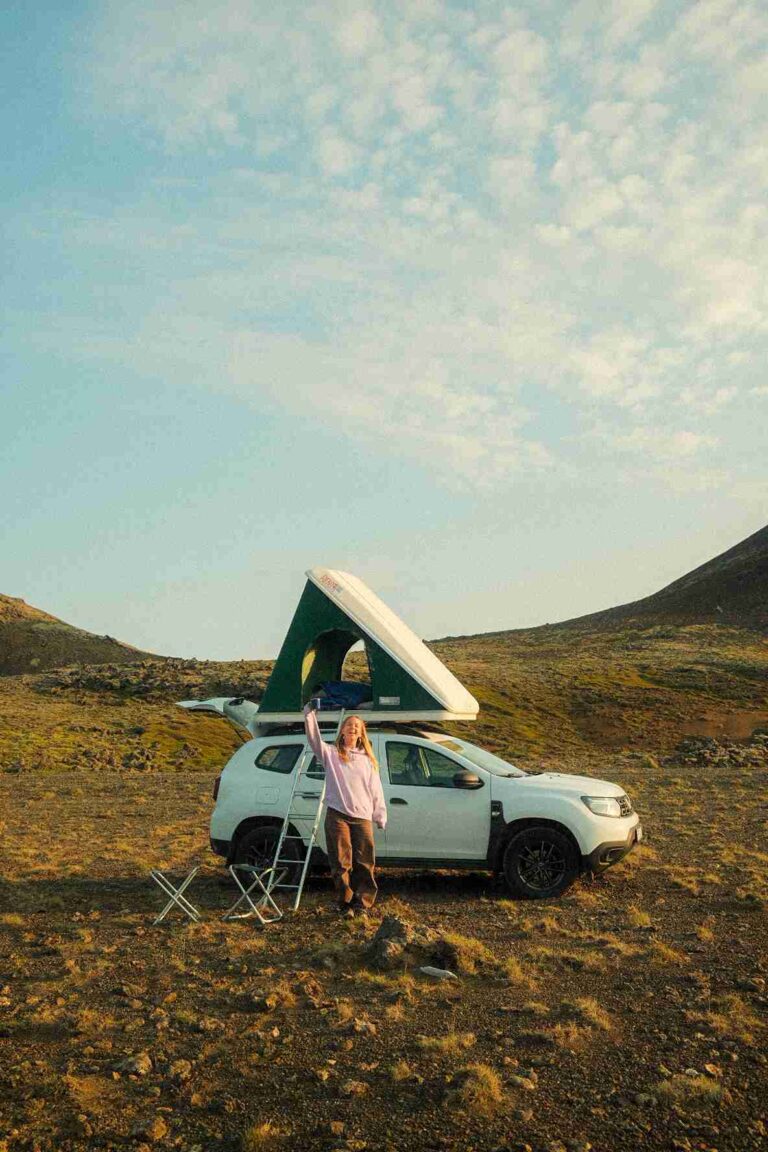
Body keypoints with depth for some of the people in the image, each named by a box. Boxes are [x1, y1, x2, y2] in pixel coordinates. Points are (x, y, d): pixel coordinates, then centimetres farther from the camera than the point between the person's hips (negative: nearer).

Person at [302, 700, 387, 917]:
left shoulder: (367, 758, 18)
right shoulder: (331, 753, 10)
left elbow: (376, 789, 16)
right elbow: (314, 739, -7)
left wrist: (380, 815, 9)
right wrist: (310, 714, -19)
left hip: (362, 816, 2)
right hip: (337, 815, -2)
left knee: (365, 863, -1)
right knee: (341, 863, -2)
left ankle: (362, 903, 8)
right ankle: (345, 903, 8)